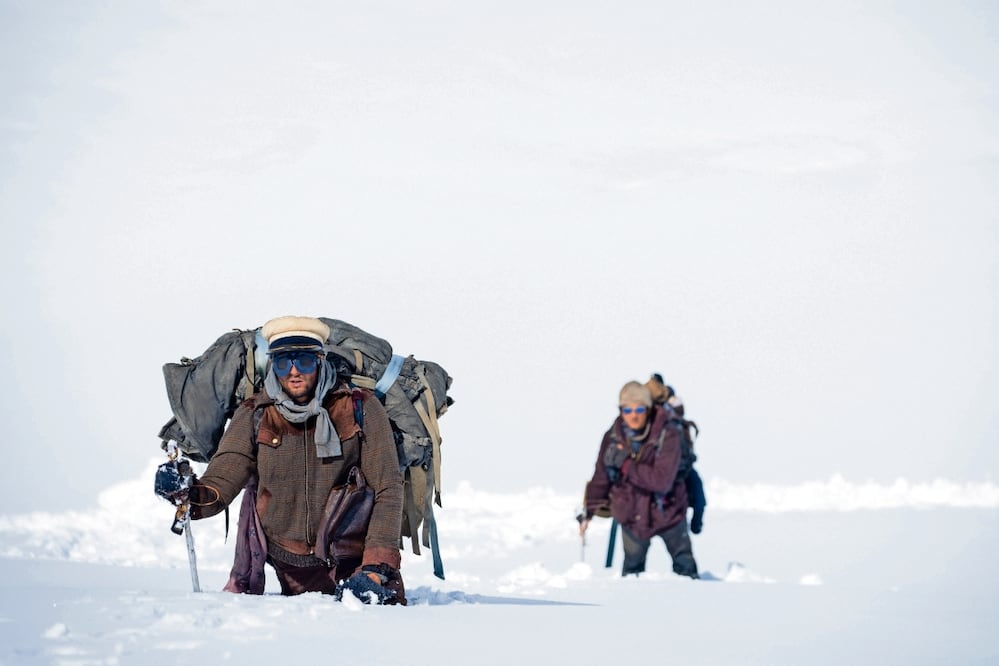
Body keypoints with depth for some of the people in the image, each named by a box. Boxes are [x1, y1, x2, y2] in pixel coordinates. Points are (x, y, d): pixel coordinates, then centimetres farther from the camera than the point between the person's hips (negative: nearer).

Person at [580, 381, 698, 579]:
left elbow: (662, 480, -32)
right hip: (632, 515, 2)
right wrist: (590, 509, 7)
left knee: (685, 566, 14)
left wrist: (626, 464, -31)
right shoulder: (613, 437, -12)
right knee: (632, 568, 11)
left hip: (667, 510, -2)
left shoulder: (668, 434, -23)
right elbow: (601, 475, 4)